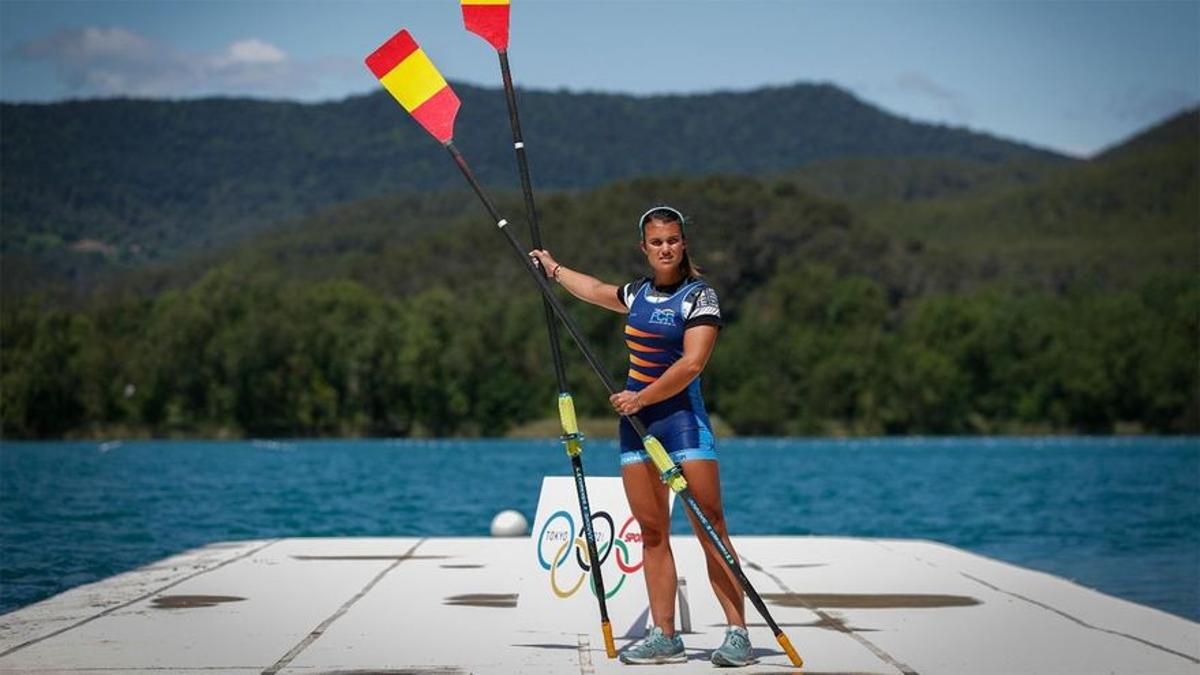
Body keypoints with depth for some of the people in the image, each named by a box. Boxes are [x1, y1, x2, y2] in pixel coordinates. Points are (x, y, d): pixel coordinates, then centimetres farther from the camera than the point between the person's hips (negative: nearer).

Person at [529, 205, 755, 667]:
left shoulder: (699, 295, -5)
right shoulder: (637, 293, 15)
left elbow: (692, 362, -15)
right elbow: (595, 290, 37)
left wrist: (641, 398, -15)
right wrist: (553, 269, 48)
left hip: (682, 417, -6)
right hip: (635, 421, 6)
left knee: (711, 529, -11)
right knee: (652, 532, 2)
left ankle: (738, 634, -12)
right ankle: (665, 637, 4)